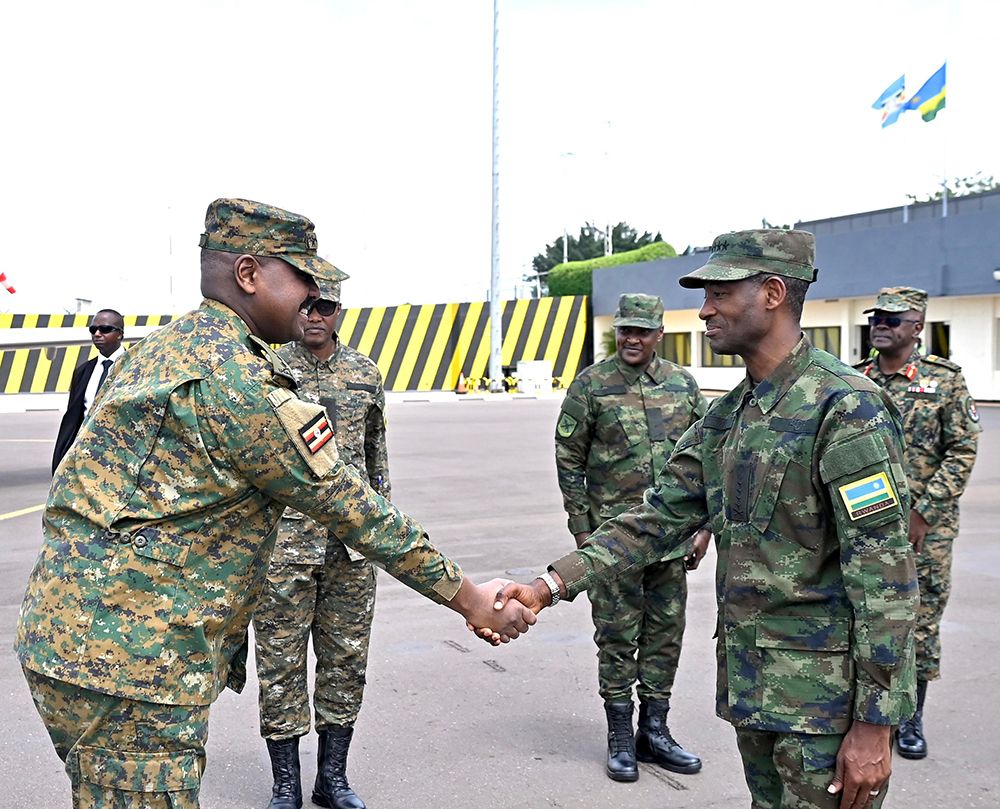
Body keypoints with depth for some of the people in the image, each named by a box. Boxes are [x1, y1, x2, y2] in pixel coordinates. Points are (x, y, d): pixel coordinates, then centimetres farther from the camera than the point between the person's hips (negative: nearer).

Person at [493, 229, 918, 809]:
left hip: (828, 691, -8)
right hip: (750, 681, 8)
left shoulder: (846, 407, -17)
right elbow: (661, 518, 9)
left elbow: (885, 571, -19)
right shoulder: (728, 414, 9)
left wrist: (876, 722, -19)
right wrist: (552, 585, -1)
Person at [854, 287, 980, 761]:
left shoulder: (945, 380, -2)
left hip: (925, 526, -2)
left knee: (920, 620, 6)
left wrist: (922, 512, -12)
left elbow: (962, 452, -5)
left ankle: (911, 718, 20)